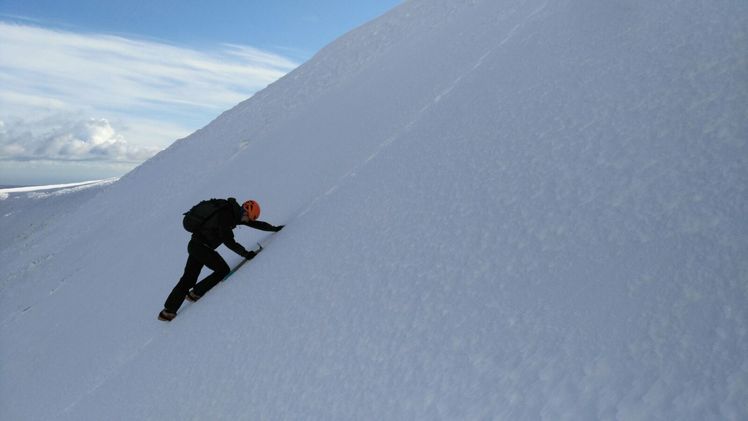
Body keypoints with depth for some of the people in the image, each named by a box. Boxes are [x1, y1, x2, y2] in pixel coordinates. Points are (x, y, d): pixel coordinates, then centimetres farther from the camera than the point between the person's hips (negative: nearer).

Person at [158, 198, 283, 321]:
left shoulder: (234, 214, 7)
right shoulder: (225, 216, -21)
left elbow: (253, 223, 17)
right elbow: (229, 242, -24)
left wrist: (274, 228, 20)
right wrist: (245, 253, -20)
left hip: (195, 246, 9)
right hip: (201, 247, -9)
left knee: (188, 279, 12)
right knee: (223, 270, -2)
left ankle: (168, 312, 16)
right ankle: (194, 294, 7)